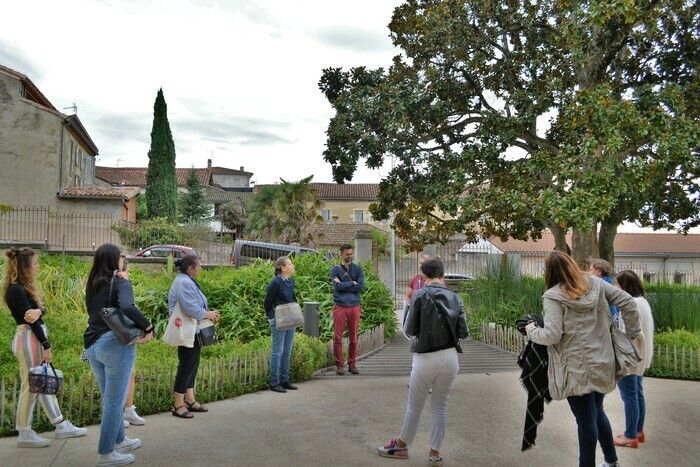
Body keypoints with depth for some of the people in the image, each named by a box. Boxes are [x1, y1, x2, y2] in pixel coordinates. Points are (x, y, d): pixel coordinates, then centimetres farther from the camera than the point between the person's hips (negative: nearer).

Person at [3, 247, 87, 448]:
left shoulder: (24, 287, 13)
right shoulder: (16, 290, -17)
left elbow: (42, 308, 4)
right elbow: (30, 320, -18)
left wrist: (38, 310, -20)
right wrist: (46, 345, -15)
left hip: (35, 338, 10)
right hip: (28, 339, -10)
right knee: (30, 387, 0)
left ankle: (61, 426, 22)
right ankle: (24, 435, 13)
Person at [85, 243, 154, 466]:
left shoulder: (92, 285, 12)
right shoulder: (121, 283, -10)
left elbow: (95, 312, 8)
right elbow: (128, 307, -28)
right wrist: (148, 327, -18)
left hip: (92, 346, 8)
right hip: (115, 345, -8)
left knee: (110, 398, 21)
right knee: (115, 401, 3)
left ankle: (119, 440, 35)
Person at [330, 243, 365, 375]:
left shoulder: (358, 269, 9)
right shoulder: (335, 269, 4)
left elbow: (361, 287, -5)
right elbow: (337, 286, -11)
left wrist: (344, 286, -9)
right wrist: (352, 283, -7)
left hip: (354, 306, 2)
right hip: (339, 306, -2)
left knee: (353, 338, 6)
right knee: (338, 337, -1)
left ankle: (352, 364, 16)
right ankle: (339, 364, 8)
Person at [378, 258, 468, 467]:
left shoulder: (420, 295, -8)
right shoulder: (455, 297, 2)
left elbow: (409, 330, -7)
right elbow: (463, 332, 3)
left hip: (425, 359, -3)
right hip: (450, 358, 3)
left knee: (414, 406, 13)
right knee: (440, 406, 17)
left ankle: (401, 446, 32)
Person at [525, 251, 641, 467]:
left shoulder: (553, 296, -16)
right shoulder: (595, 283, 1)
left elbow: (552, 336, -22)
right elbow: (627, 302, 4)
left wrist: (531, 331, -4)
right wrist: (632, 332, 13)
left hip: (577, 369, -6)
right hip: (602, 363, 7)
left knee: (586, 420, 6)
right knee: (597, 411, 25)